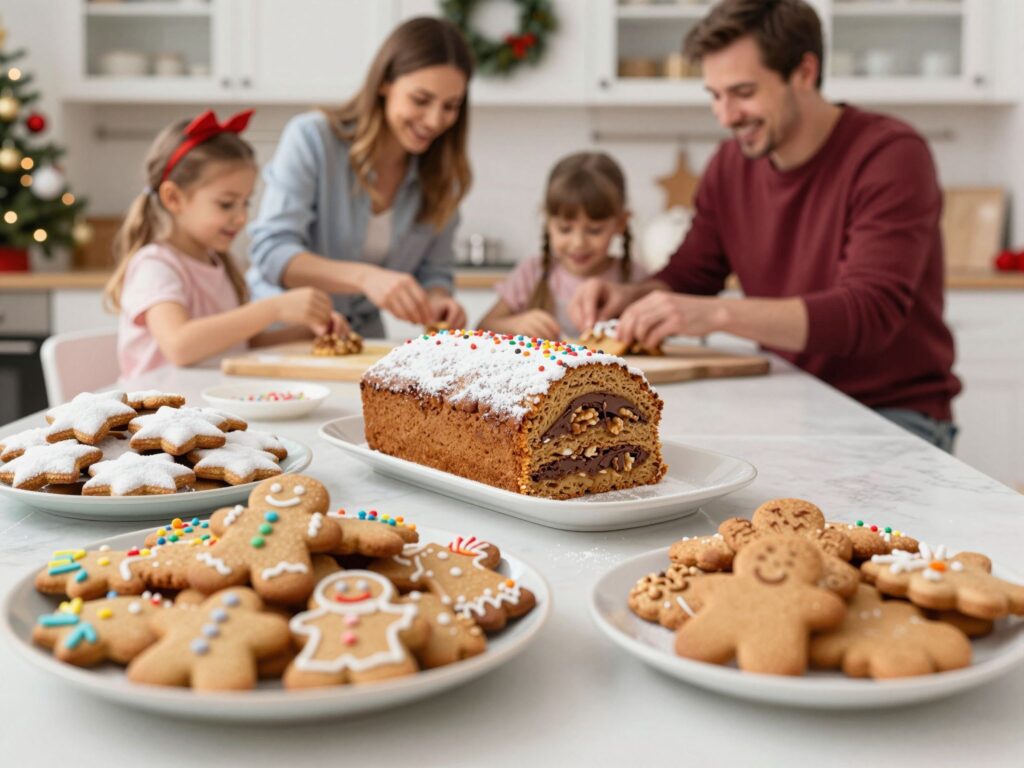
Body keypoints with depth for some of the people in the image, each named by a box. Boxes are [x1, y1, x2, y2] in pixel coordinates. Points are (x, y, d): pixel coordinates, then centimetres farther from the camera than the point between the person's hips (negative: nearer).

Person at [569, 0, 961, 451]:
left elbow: (870, 312, -27)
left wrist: (718, 313, -37)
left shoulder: (892, 155, -15)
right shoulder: (731, 164, 4)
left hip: (894, 412, -5)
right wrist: (629, 298, -13)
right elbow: (687, 278, 11)